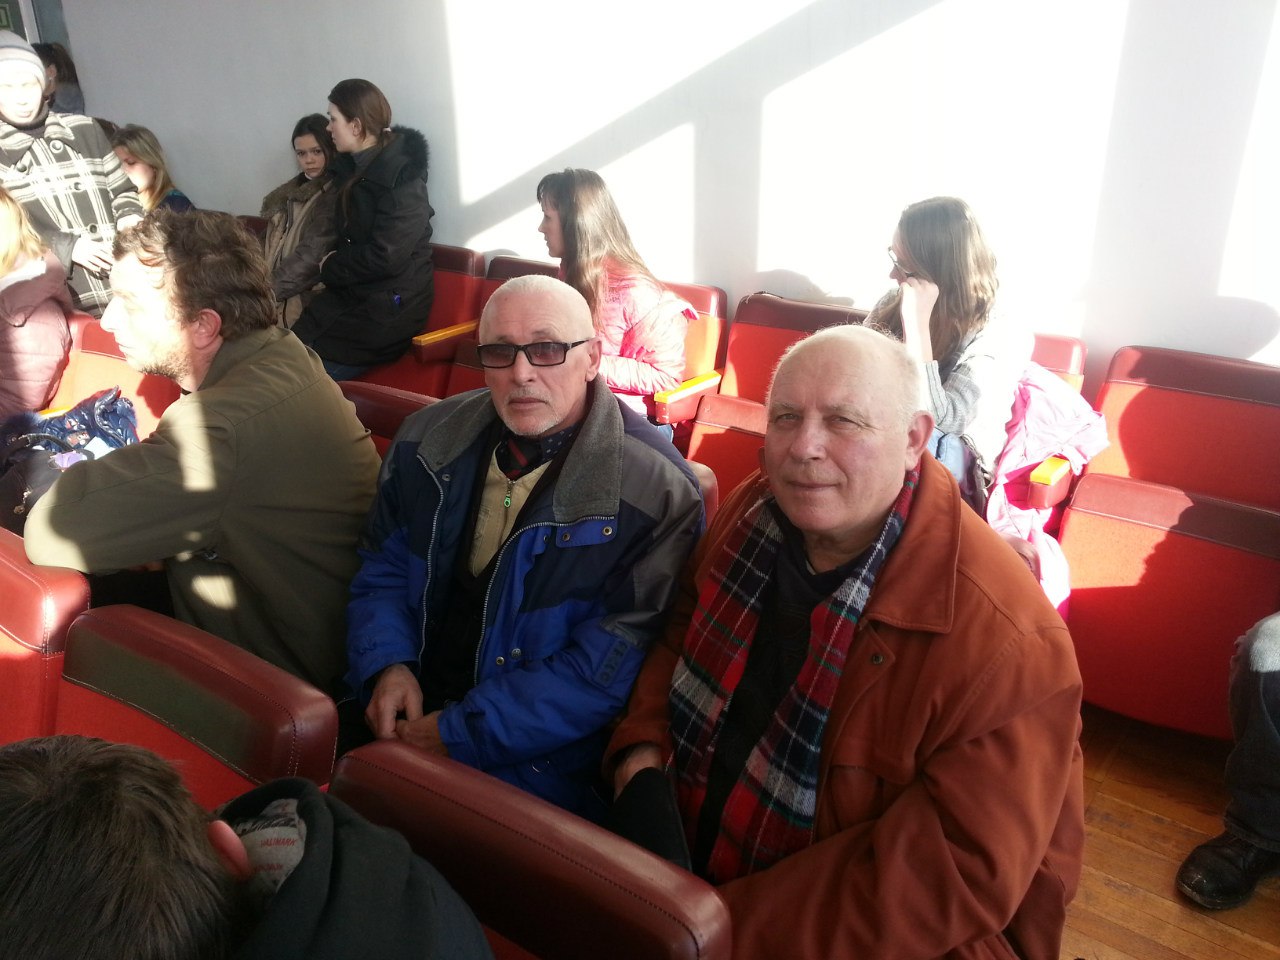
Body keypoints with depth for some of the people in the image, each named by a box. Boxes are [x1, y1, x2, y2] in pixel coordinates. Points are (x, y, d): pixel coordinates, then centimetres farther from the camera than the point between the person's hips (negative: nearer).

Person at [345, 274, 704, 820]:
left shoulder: (656, 493, -17)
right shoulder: (430, 441, 3)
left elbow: (608, 666, -18)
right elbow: (382, 569, 11)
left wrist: (461, 733, -18)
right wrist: (387, 666, -8)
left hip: (532, 763, -5)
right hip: (402, 710, 6)